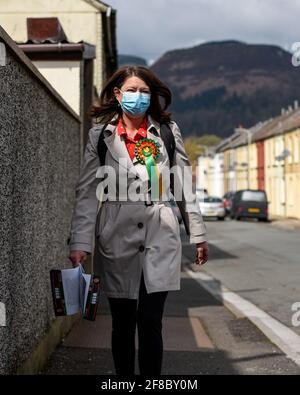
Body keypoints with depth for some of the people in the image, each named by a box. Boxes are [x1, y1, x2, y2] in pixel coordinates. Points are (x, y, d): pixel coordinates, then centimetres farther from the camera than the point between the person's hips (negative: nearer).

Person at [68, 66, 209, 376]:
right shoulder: (100, 135, 7)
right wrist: (80, 243, -7)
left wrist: (198, 234, 11)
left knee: (150, 322, -5)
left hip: (160, 237, 0)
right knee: (122, 324, 8)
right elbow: (87, 192, 1)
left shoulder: (168, 132, 10)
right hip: (117, 238, 0)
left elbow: (185, 186, 13)